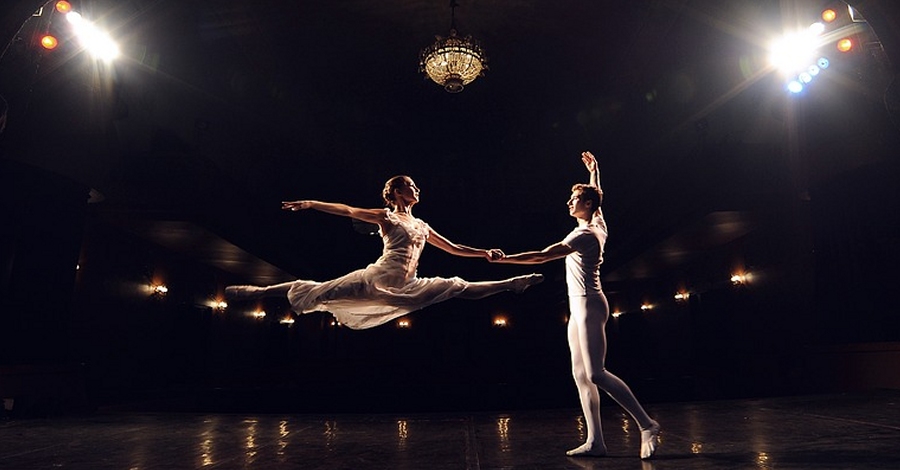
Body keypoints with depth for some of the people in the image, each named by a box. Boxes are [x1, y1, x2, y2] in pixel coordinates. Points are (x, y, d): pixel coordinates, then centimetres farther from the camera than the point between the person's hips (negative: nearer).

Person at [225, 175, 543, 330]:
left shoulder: (423, 227, 19)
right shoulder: (386, 217, 3)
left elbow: (454, 248, 23)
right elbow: (348, 211, -7)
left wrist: (485, 253, 17)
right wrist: (310, 204, -18)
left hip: (406, 288, 5)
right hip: (377, 278, -5)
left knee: (457, 288, 5)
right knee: (319, 292, -10)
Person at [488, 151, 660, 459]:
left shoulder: (585, 235, -14)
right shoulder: (598, 224, 12)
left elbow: (541, 256, -21)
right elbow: (597, 197, 35)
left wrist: (505, 258, -20)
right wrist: (594, 171, 46)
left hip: (589, 306, -10)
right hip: (579, 308, 10)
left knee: (596, 374, -12)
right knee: (581, 375, 5)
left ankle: (647, 425, -2)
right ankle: (595, 441, 7)